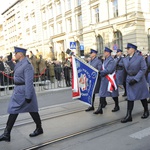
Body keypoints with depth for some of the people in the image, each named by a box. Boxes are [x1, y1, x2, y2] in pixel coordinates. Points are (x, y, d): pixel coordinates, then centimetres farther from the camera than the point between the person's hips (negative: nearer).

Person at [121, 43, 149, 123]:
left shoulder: (140, 58, -7)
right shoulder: (125, 59, 6)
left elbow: (144, 69, -12)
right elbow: (125, 69, 8)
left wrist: (136, 79, -18)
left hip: (139, 79, -3)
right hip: (129, 80, 4)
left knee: (142, 96, 9)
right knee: (130, 97, 1)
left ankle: (146, 111, 31)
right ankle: (129, 116, 3)